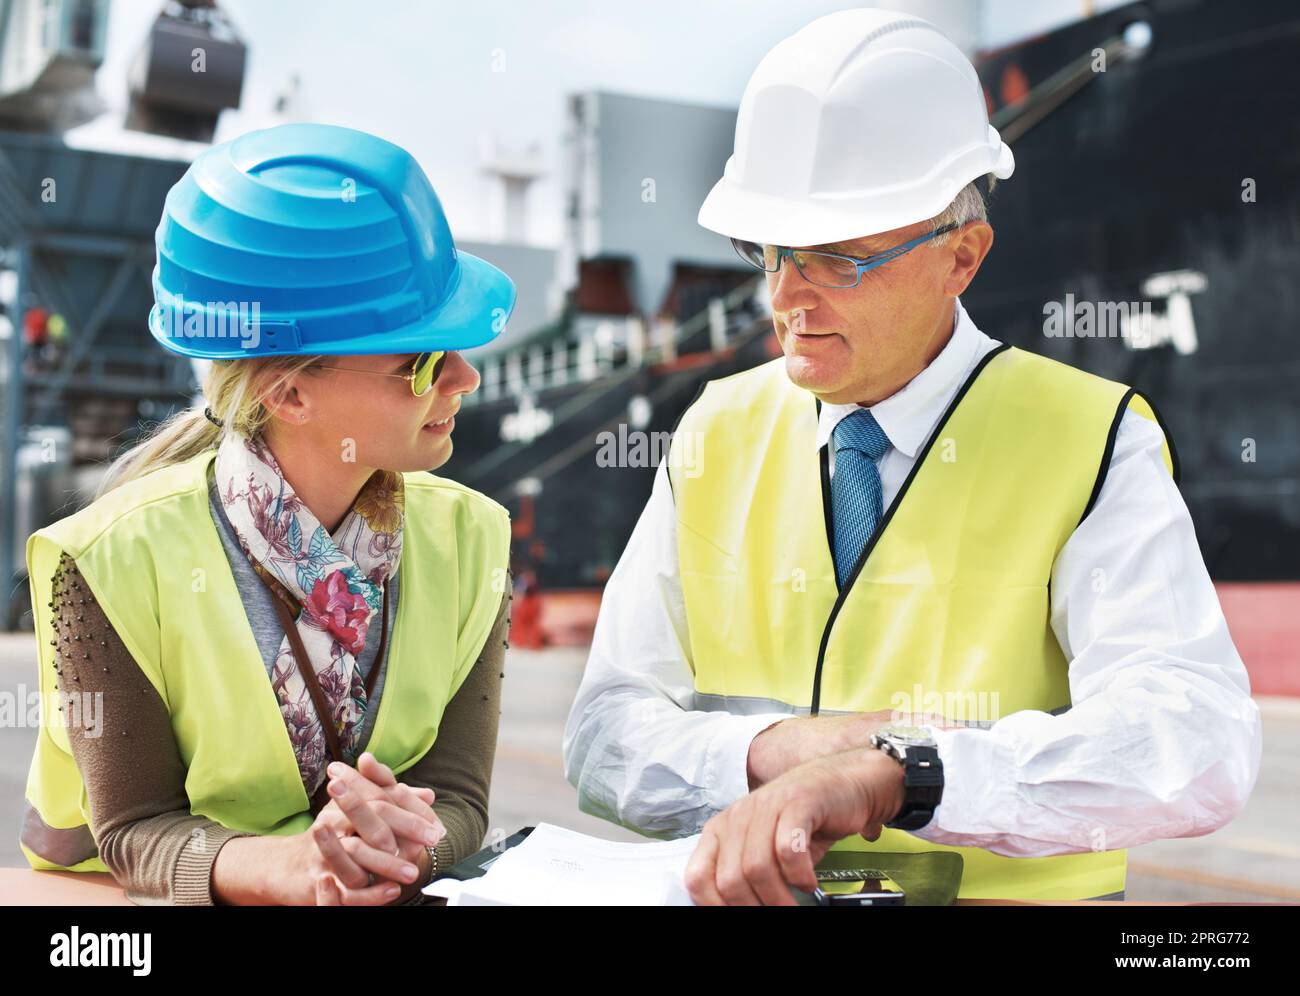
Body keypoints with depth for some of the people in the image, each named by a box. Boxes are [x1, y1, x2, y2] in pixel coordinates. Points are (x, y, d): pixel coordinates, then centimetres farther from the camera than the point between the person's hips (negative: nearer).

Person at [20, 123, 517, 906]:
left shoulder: (466, 538, -2)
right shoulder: (115, 560, -11)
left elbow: (457, 797, -3)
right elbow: (134, 827, -9)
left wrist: (397, 846, -25)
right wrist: (287, 867, -27)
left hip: (392, 894, 3)